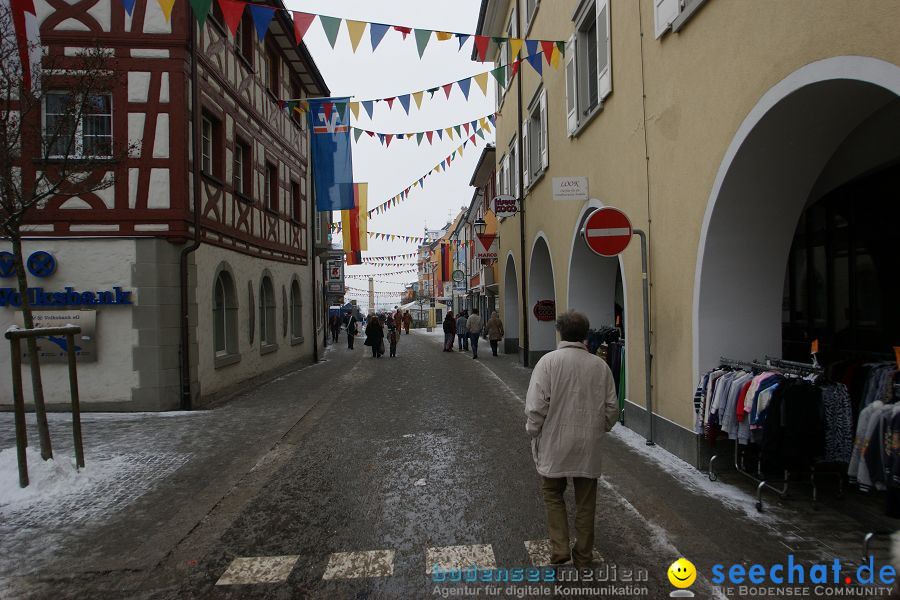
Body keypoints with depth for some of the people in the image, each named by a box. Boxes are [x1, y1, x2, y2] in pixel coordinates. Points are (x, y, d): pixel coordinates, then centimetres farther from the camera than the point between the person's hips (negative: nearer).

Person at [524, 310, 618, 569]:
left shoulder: (549, 361, -13)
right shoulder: (600, 365, -3)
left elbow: (536, 405, -15)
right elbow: (612, 407, 2)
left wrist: (533, 431, 0)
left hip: (555, 444, -2)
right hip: (590, 448, 3)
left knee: (553, 494, 18)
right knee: (586, 501, 16)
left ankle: (560, 549, 9)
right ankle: (583, 556, 27)